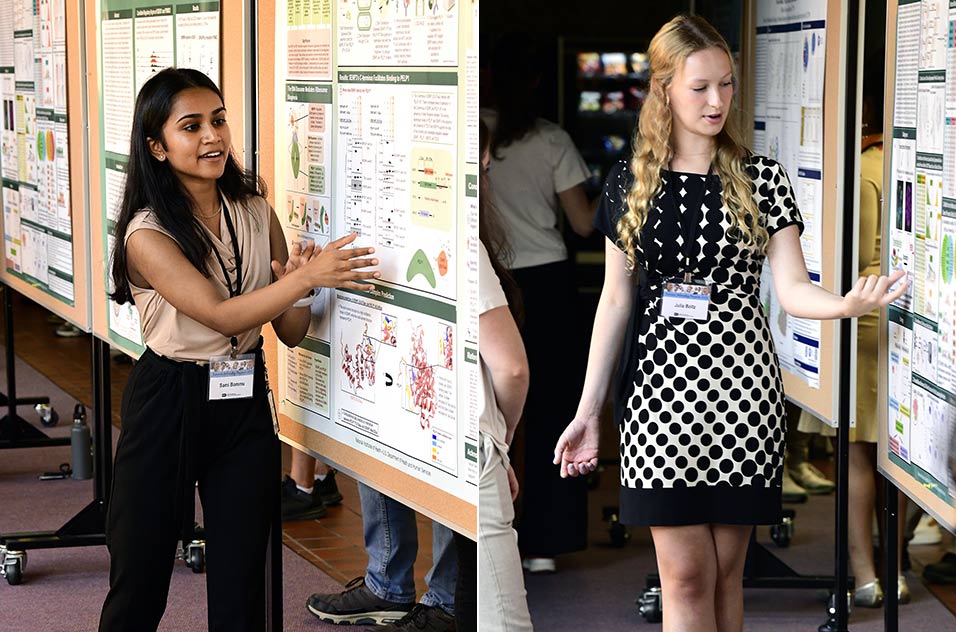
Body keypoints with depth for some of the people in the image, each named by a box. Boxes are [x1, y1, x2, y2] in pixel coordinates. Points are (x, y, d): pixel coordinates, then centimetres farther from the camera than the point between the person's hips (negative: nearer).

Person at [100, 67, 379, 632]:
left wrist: (297, 288, -16)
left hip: (246, 401, 4)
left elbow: (291, 332, 6)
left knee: (241, 586, 6)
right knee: (140, 583, 4)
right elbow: (221, 315, -23)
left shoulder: (257, 213, 4)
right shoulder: (147, 234, -12)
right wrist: (308, 275, -31)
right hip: (169, 401, -4)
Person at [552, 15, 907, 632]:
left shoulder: (761, 178, 3)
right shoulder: (630, 184, 5)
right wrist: (588, 410, 7)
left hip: (742, 386, 0)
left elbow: (792, 287, -5)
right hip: (662, 387, 0)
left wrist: (848, 303, -28)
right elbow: (616, 299, 9)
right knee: (686, 576, -2)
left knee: (726, 570, 6)